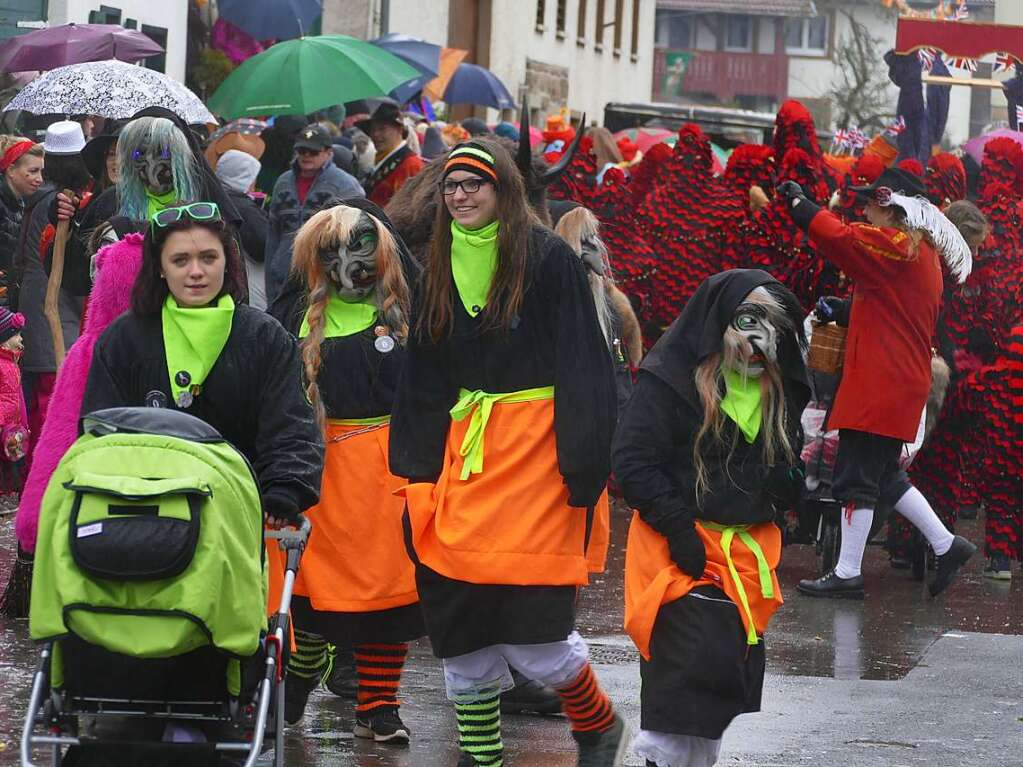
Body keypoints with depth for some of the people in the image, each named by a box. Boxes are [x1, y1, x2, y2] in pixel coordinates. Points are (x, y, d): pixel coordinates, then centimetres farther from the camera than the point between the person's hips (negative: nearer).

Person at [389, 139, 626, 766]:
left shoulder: (547, 258, -4)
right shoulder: (441, 268, 14)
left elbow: (583, 367, -8)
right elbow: (423, 381, 17)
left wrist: (583, 462, -14)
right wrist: (418, 468, 11)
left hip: (535, 451, -6)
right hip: (463, 452, 6)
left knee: (531, 623, -9)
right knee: (461, 623, 4)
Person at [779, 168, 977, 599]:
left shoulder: (894, 245, -14)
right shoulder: (924, 253, 16)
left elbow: (835, 235, -22)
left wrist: (796, 200, -8)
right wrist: (843, 310, 14)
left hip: (880, 385, -10)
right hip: (904, 382, 10)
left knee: (857, 479, -3)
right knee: (883, 476, 18)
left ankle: (847, 574, 1)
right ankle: (946, 545, 19)